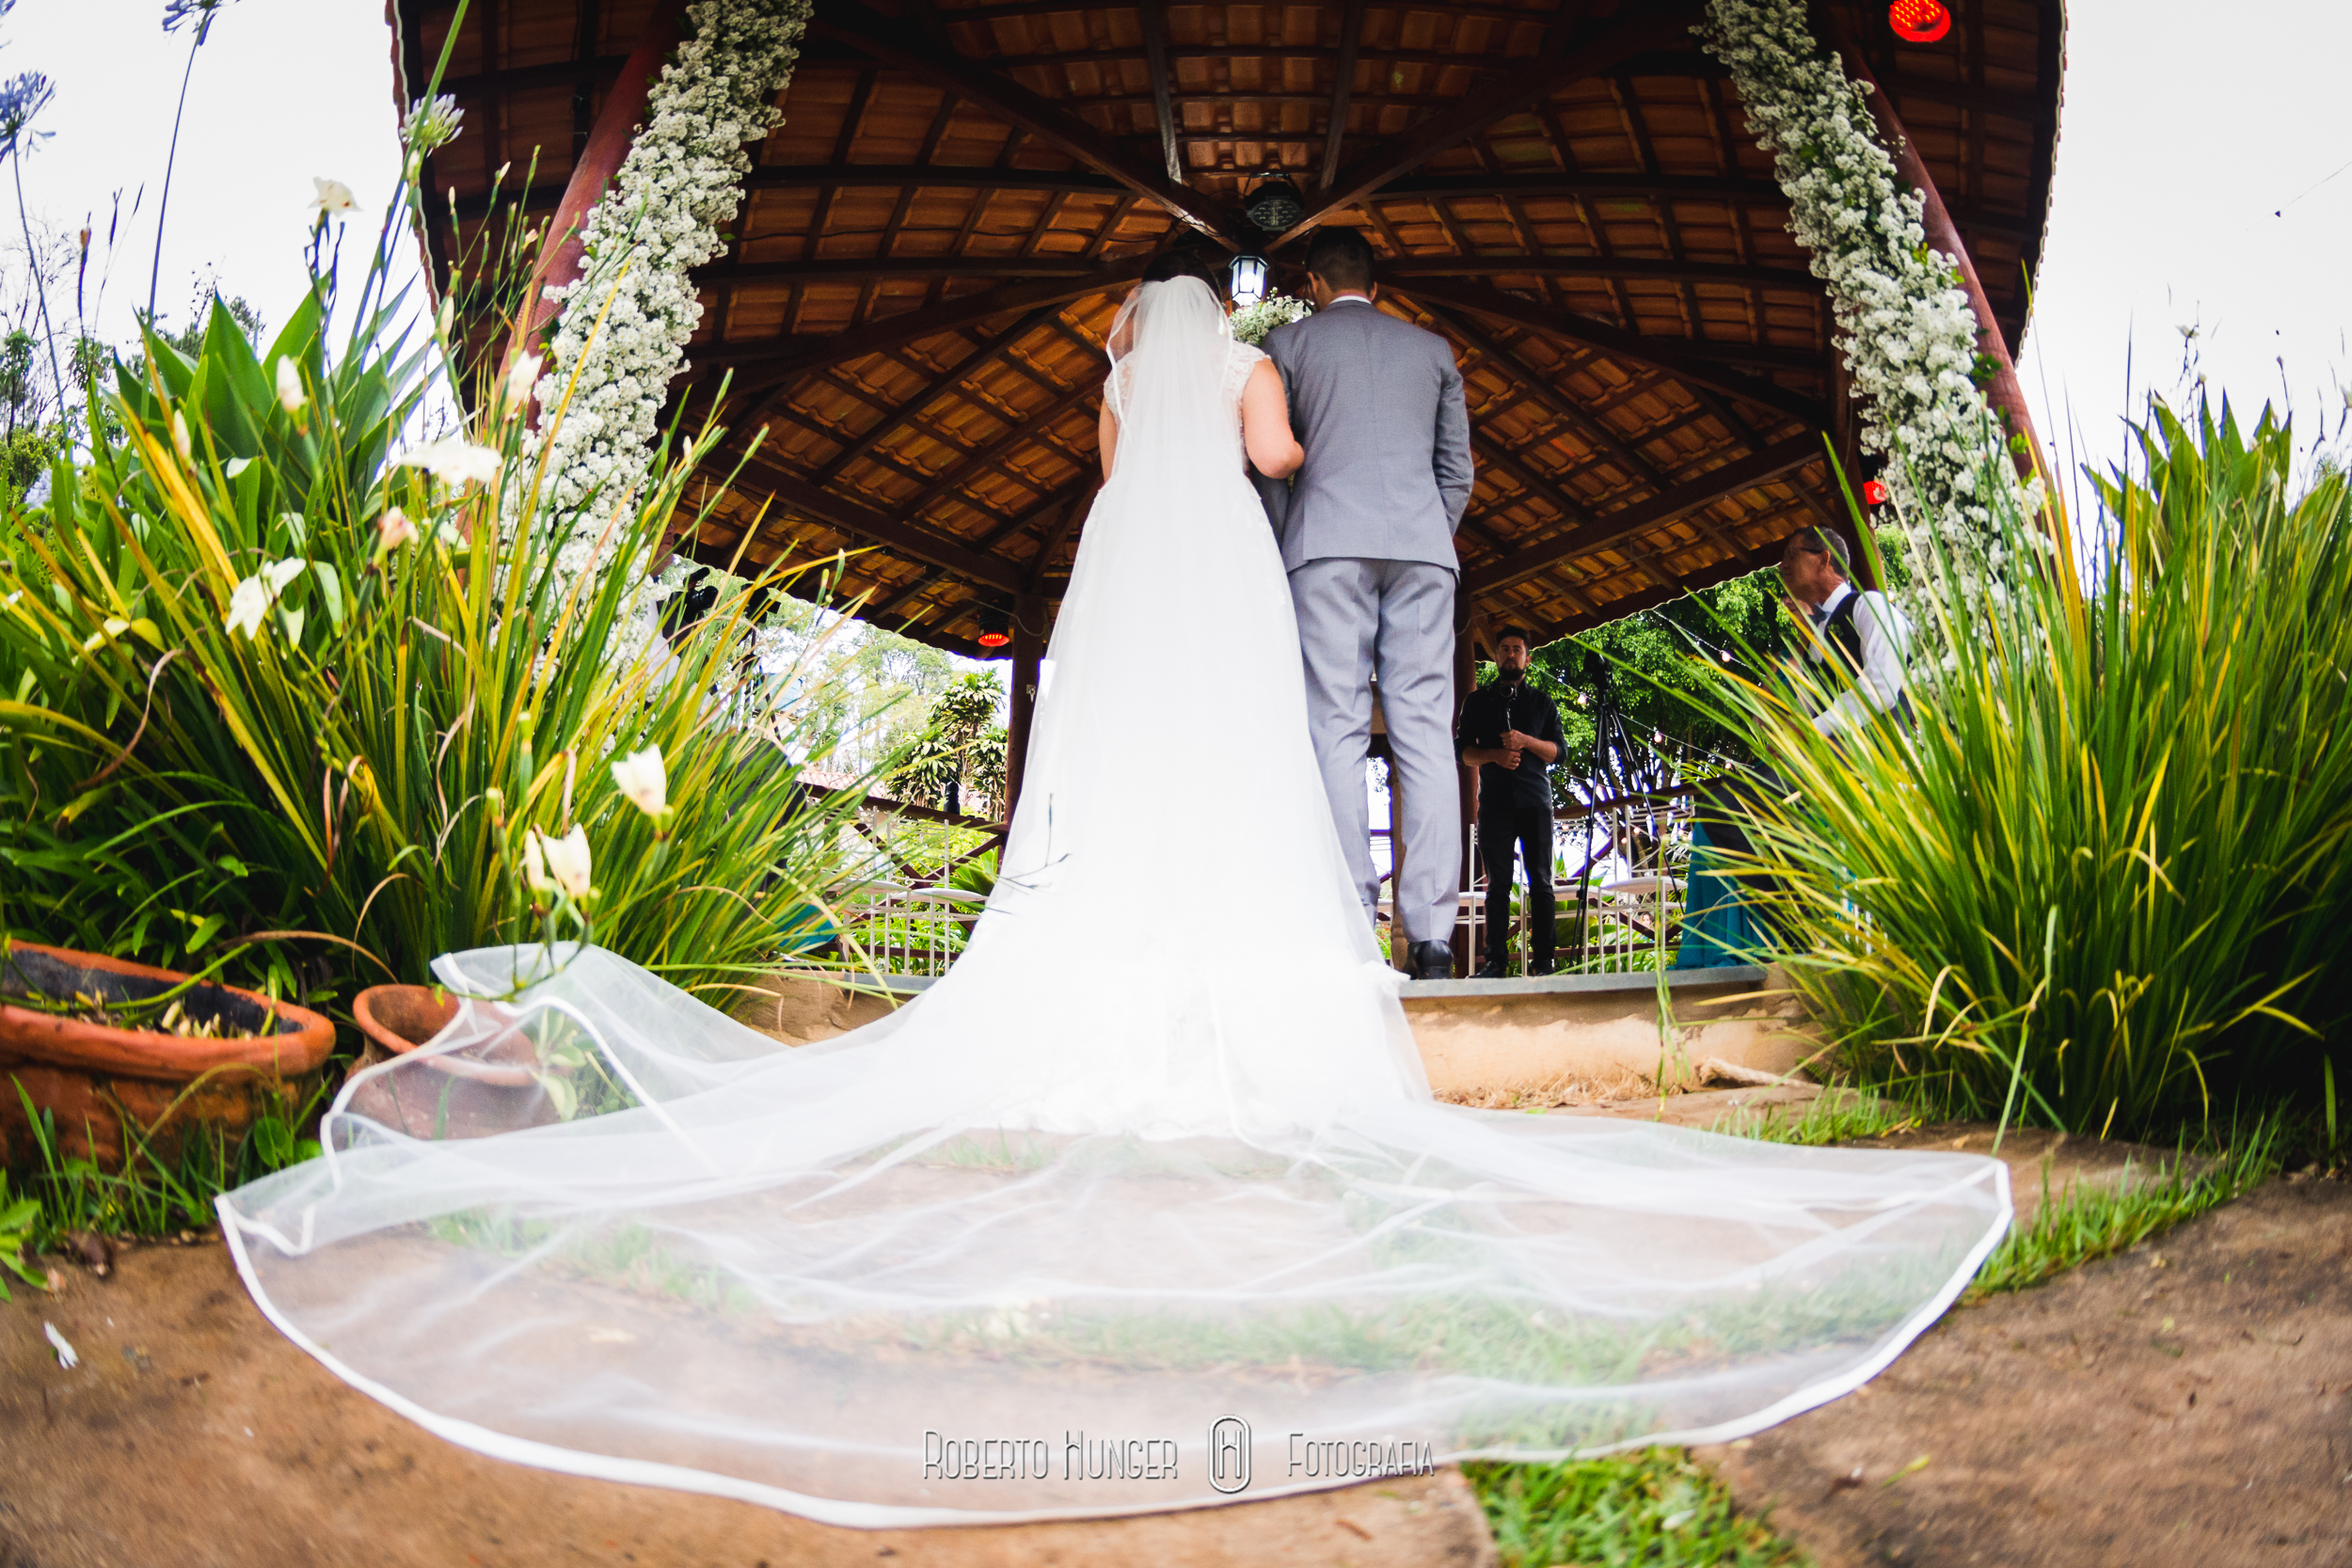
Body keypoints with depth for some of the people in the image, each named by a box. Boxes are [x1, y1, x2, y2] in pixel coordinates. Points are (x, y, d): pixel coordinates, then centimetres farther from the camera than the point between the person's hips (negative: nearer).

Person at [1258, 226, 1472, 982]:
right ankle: (1431, 934, -8)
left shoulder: (1289, 341, 13)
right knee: (1426, 736, -3)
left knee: (1336, 735, -6)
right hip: (1424, 548, 2)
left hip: (1327, 543, -2)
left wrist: (1284, 545, 17)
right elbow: (1458, 466, 17)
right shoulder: (1433, 348, 21)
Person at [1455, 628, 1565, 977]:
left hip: (1535, 803, 0)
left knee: (1540, 882, -5)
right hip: (1495, 802, 0)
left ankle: (1542, 961, -5)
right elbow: (1464, 751, 9)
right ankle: (1495, 960, -5)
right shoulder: (1477, 701, 16)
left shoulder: (1542, 703, 16)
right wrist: (1495, 755, -10)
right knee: (1497, 883, -4)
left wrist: (1526, 741, -11)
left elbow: (1558, 752, 8)